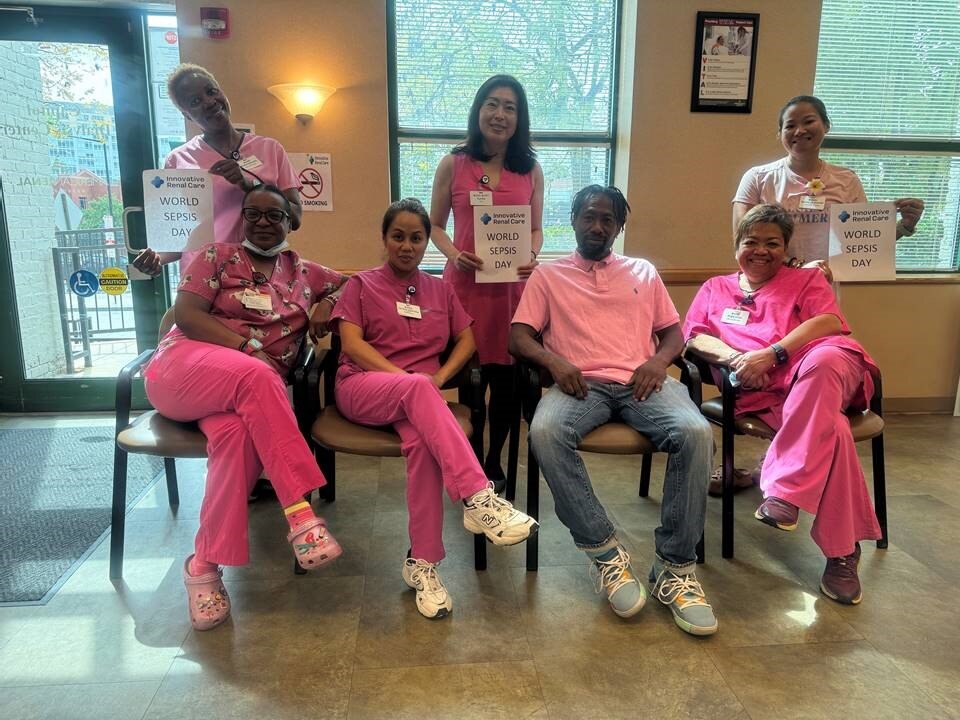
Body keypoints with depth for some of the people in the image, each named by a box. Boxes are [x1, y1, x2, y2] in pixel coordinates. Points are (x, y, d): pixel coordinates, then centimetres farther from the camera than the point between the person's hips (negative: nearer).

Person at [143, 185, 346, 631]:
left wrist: (329, 303, 8)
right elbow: (187, 315, -3)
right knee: (255, 378, -38)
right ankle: (299, 512, -41)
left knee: (238, 432, -36)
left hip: (252, 388, 3)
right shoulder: (217, 257, 9)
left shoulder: (304, 273, 20)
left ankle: (204, 565, -27)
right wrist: (249, 351, -15)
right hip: (184, 367, -2)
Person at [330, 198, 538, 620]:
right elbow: (353, 344, -1)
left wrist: (439, 377, -6)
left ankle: (422, 563, -29)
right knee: (417, 389, -38)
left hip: (418, 394, 2)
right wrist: (407, 378, -15)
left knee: (422, 440, -35)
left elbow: (467, 341, 14)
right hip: (362, 387, -2)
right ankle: (478, 498, -47)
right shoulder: (361, 285, 14)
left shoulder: (440, 290, 23)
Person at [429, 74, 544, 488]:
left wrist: (532, 257, -9)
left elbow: (536, 229, 12)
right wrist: (453, 254, -13)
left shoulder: (531, 170, 8)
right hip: (465, 283, -1)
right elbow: (435, 225, 6)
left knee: (506, 377, 8)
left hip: (512, 287, 2)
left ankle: (494, 462, 29)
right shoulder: (453, 165, 3)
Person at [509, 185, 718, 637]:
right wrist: (553, 359, -14)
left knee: (696, 433, -30)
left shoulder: (644, 272, 26)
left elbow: (674, 332, 20)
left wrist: (659, 360, -4)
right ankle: (604, 552, -23)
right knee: (545, 433, -35)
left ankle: (675, 566, -19)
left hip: (641, 382, 2)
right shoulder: (548, 275, 19)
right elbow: (519, 337, 8)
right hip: (581, 383, -1)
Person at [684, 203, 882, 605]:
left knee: (822, 360, -40)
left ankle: (785, 491, -40)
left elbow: (829, 322, 3)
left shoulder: (806, 279, 25)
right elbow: (695, 336, 11)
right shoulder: (715, 289, 29)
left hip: (826, 372, 0)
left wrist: (770, 354, -13)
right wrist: (735, 358, -11)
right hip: (764, 393, 0)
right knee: (831, 430, -33)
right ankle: (842, 551, -25)